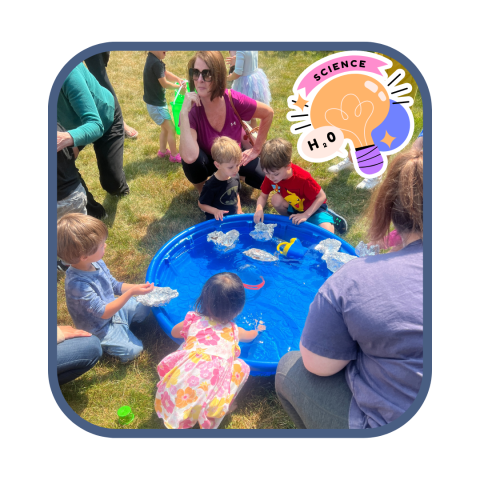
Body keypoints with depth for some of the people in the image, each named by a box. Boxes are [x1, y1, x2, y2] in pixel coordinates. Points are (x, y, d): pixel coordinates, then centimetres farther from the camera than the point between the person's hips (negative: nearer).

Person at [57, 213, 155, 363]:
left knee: (143, 309, 9)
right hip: (99, 328, -7)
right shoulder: (77, 284, -38)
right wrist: (131, 293, -37)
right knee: (133, 349, -9)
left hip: (110, 305, 7)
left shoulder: (96, 262, -14)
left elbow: (115, 286, 1)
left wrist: (138, 287, -13)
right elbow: (103, 313, -33)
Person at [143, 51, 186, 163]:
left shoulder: (152, 59, 4)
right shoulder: (156, 63, -25)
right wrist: (179, 87, -7)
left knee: (165, 127, 23)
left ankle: (163, 151, 37)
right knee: (171, 129, -1)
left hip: (157, 102, 10)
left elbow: (166, 73, 8)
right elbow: (164, 83, -20)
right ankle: (174, 156, 10)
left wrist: (178, 79, -8)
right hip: (156, 105, -10)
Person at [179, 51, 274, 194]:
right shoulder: (192, 109, -29)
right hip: (208, 161, -2)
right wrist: (184, 112, -46)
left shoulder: (234, 100, -25)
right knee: (191, 159, -36)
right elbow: (189, 157, -46)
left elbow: (268, 113, -6)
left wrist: (256, 149, -4)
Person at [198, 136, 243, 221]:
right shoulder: (211, 186, -22)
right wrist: (215, 211, -23)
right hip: (218, 220, -6)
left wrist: (239, 209, 12)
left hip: (234, 216, 6)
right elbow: (201, 204, -9)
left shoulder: (235, 176, -1)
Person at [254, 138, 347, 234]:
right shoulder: (270, 176, -20)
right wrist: (259, 209, -32)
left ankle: (329, 216, 7)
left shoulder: (303, 178, -33)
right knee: (276, 199, -28)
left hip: (312, 207, -4)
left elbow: (321, 196, -22)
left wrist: (305, 215, -29)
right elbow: (263, 196, -10)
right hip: (292, 207, 5)